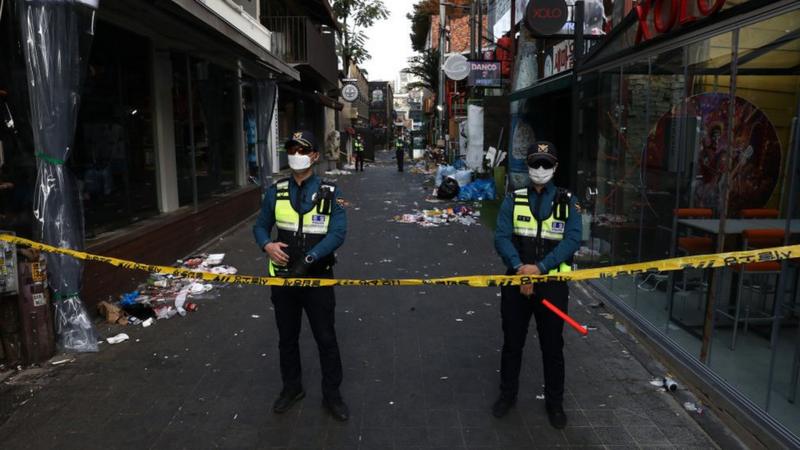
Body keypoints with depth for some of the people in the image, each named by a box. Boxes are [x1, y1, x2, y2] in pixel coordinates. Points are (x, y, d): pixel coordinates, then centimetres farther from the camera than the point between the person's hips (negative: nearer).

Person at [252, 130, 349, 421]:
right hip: (283, 277, 3)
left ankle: (332, 394, 25)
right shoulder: (276, 192, 2)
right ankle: (292, 387, 38)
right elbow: (261, 226, 9)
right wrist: (267, 245, -14)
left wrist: (308, 259, -25)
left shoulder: (329, 193, -6)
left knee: (326, 339, 7)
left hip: (318, 278, -3)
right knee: (287, 337, 17)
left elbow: (338, 233, -14)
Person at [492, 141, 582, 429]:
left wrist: (540, 267, -21)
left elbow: (572, 240, -10)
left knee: (552, 347, 12)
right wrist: (519, 268, -23)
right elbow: (501, 237, -7)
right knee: (512, 343, 14)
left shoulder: (567, 201, 1)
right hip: (516, 282, 1)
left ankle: (555, 402, 31)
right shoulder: (513, 200, 3)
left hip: (553, 283, -1)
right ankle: (508, 394, 34)